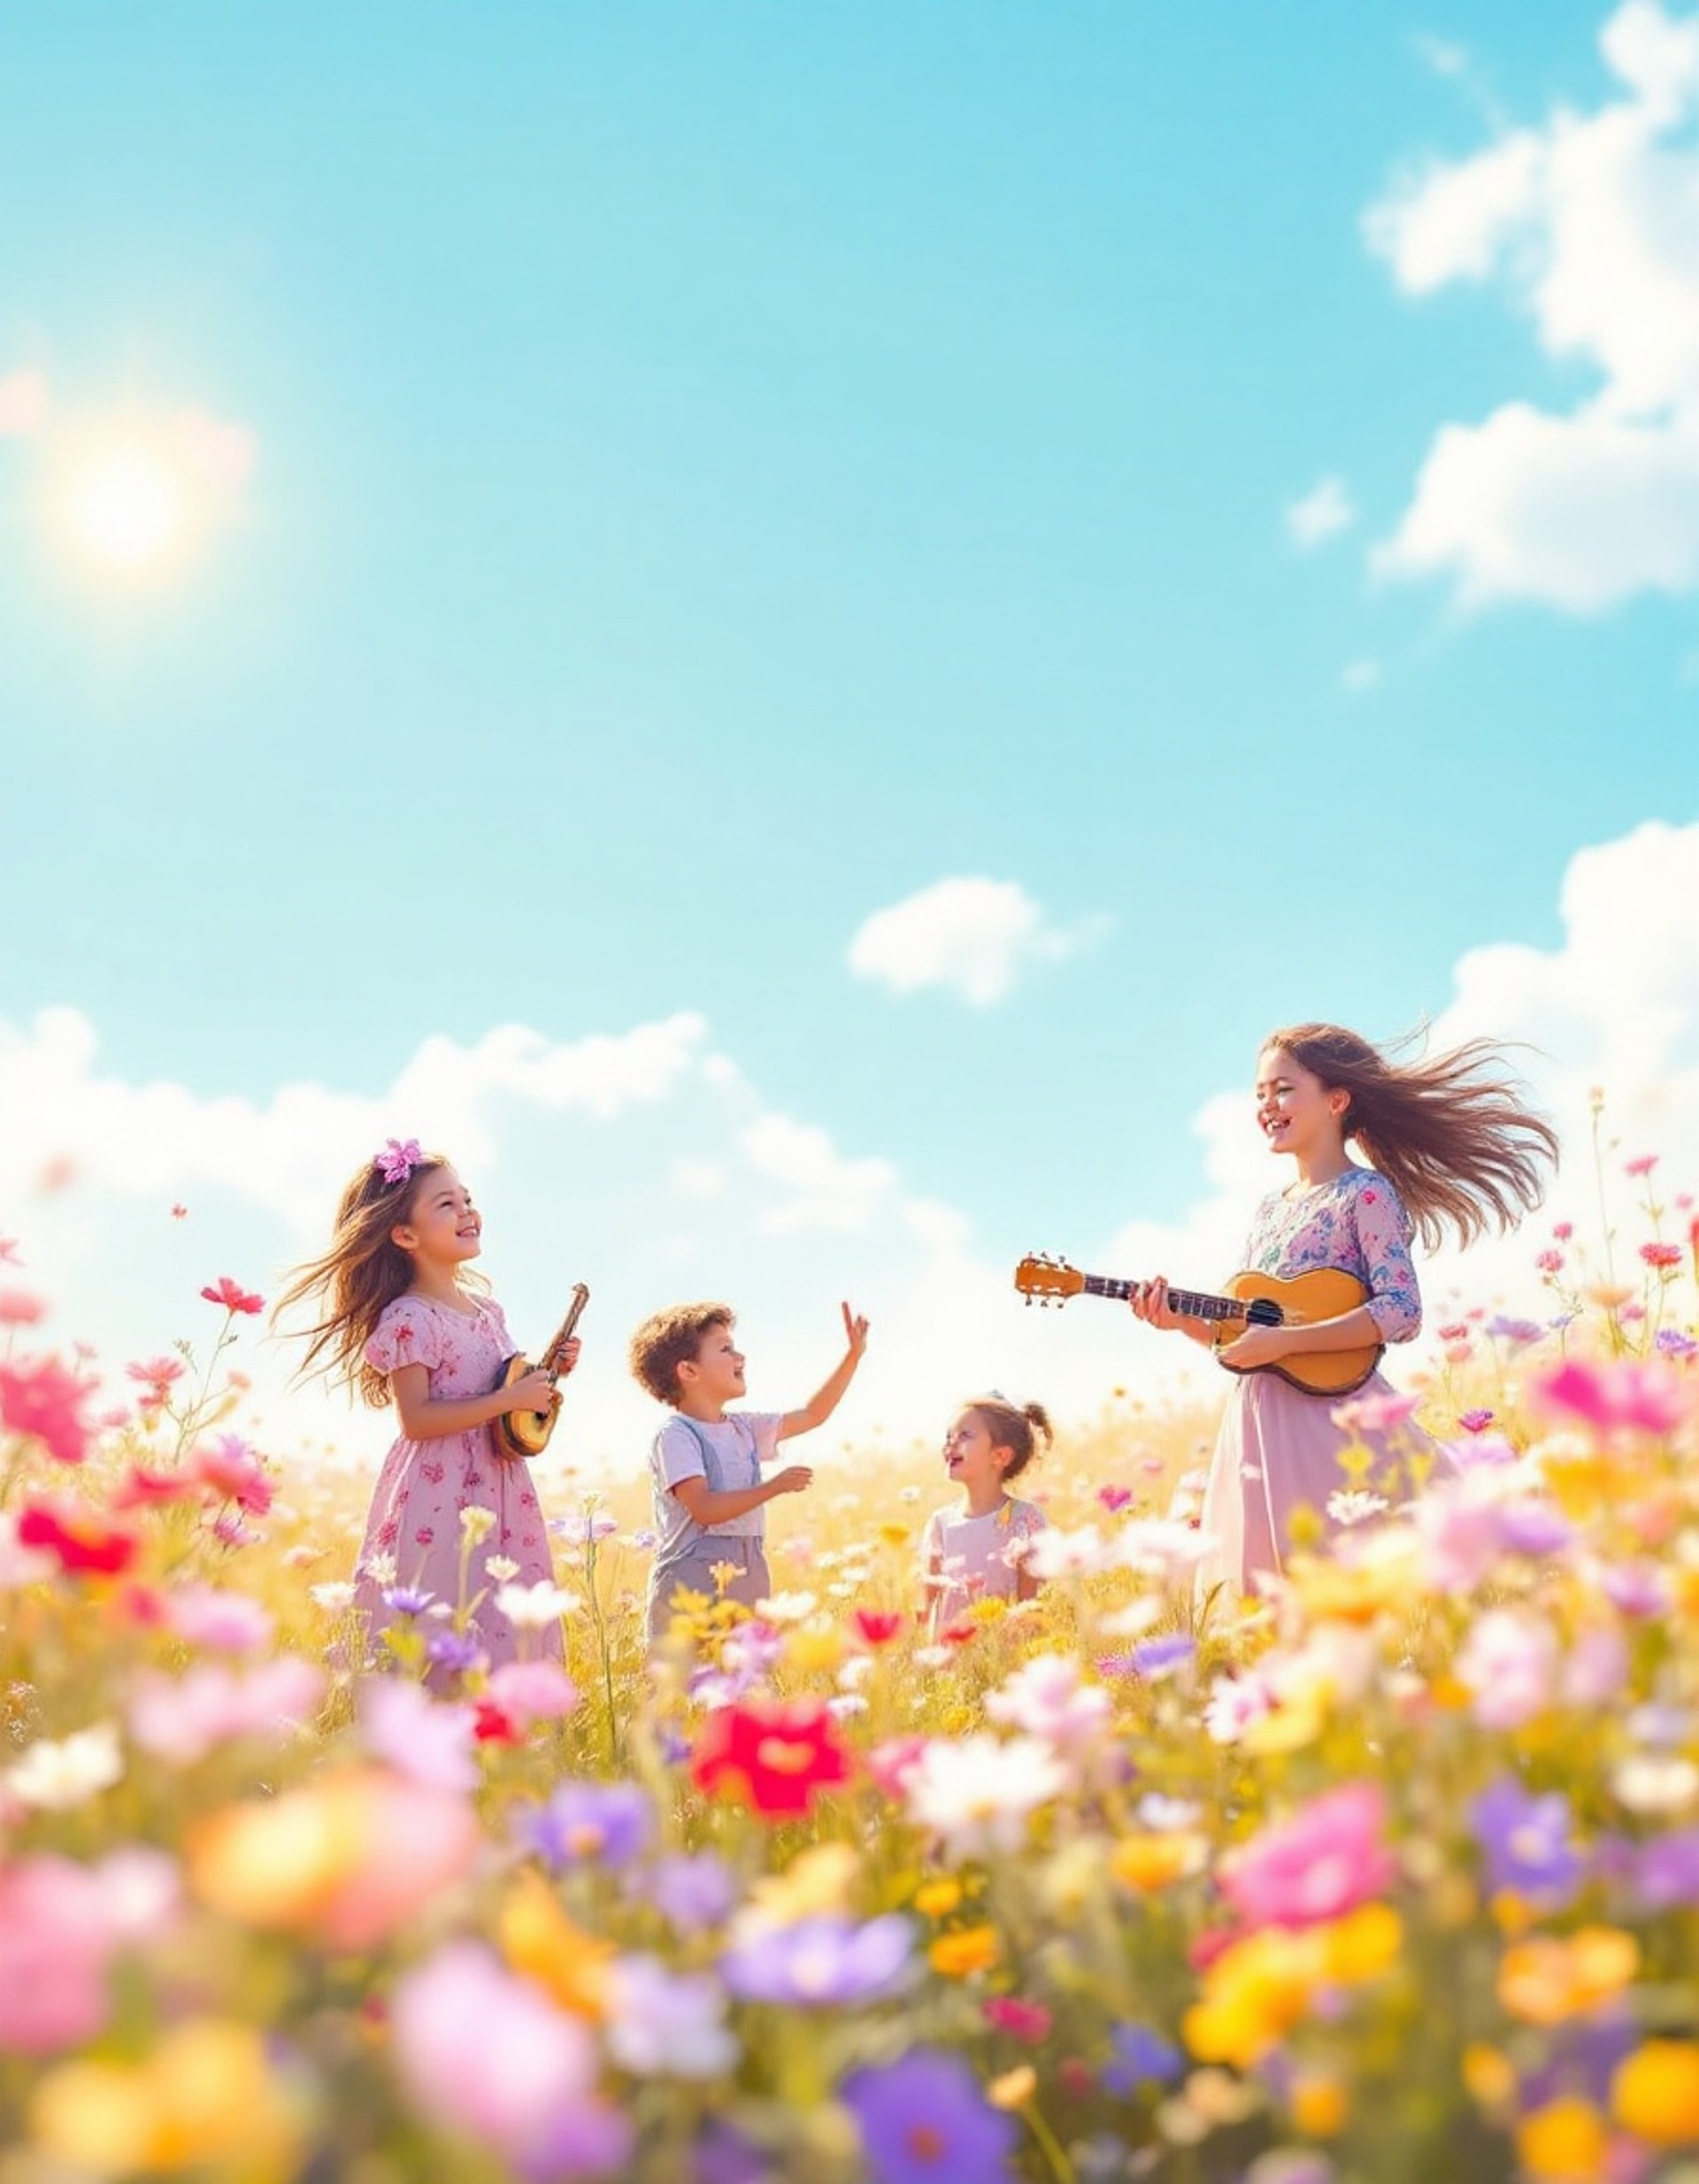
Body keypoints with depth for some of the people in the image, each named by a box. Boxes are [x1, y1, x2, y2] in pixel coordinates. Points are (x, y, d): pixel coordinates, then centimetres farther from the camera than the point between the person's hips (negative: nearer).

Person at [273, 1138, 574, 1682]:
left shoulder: (486, 1307, 12)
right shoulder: (410, 1319, -12)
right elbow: (414, 1419, -19)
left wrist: (548, 1376, 5)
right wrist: (509, 1401, -20)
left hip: (498, 1493, 8)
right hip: (439, 1502, -8)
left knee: (502, 1634, 7)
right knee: (444, 1642, -8)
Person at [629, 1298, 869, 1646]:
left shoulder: (743, 1428, 15)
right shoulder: (675, 1436, -8)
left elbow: (812, 1415, 23)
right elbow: (704, 1509, -19)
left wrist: (853, 1355, 19)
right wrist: (773, 1487, -19)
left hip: (746, 1575, 8)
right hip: (692, 1578, -8)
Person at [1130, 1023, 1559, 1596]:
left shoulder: (1366, 1193, -5)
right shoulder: (1269, 1209, 17)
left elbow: (1401, 1312, -16)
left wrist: (1283, 1341, -20)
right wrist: (1182, 1319, 2)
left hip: (1332, 1412, -7)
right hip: (1260, 1417, 7)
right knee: (1264, 1590, 6)